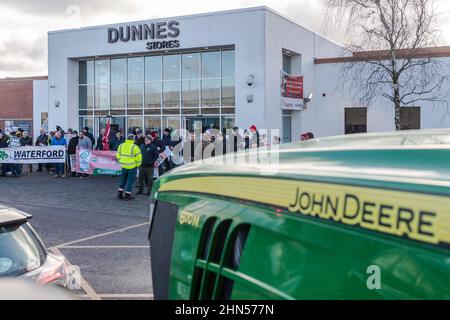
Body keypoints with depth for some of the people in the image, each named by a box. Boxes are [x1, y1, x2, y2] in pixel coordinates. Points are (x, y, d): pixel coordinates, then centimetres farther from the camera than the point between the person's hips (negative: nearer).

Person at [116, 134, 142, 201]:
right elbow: (138, 157, -13)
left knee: (123, 180, 19)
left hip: (124, 166, 5)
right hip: (132, 167, -5)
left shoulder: (121, 146, 2)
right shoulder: (134, 147, -16)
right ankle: (127, 195, 6)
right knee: (130, 181, 4)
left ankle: (120, 193, 19)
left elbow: (118, 155, 9)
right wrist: (138, 164, 2)